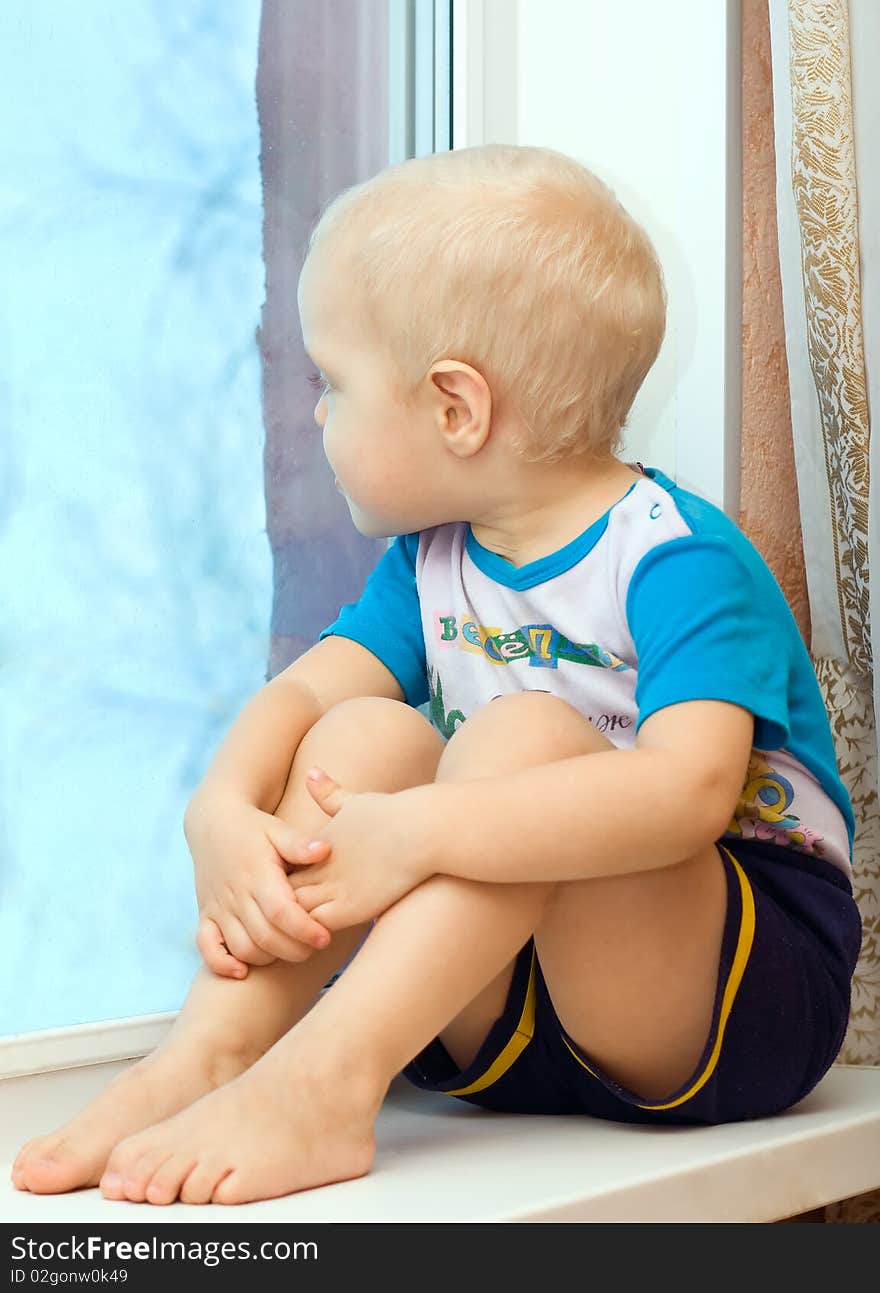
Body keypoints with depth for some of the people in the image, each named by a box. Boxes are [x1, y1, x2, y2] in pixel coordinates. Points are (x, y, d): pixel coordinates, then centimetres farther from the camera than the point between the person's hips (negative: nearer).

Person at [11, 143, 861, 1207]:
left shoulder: (681, 562, -16)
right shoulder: (429, 564, 8)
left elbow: (689, 793, -32)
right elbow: (299, 690, 0)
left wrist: (408, 835, -37)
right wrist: (222, 815, -23)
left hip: (754, 993, -6)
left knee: (525, 734, -28)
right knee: (364, 734, -13)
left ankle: (321, 1080, -36)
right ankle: (211, 1050, -25)